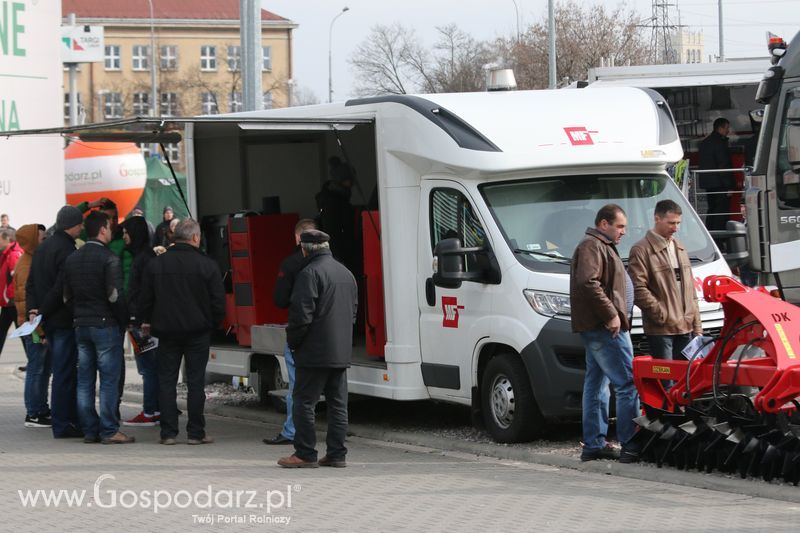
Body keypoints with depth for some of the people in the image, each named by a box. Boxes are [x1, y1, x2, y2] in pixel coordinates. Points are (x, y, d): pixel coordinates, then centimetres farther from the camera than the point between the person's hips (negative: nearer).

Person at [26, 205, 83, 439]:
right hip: (64, 319, -9)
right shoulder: (67, 250, -16)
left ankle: (71, 418, 22)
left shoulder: (43, 247, 13)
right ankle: (62, 424, -1)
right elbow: (61, 288, -21)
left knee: (64, 371, 16)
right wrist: (42, 311, -13)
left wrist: (33, 309, 3)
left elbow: (31, 283, 13)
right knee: (64, 373, -4)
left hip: (48, 321, 9)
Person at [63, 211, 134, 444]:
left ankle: (89, 430, 10)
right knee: (109, 380, -4)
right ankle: (109, 431, -5)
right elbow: (115, 295, -17)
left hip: (81, 326, 7)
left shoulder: (72, 259, 10)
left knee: (84, 381, 9)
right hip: (105, 324, -7)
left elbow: (67, 296, 12)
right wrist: (124, 319, -4)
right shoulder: (109, 259, -12)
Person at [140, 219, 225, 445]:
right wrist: (214, 323, 11)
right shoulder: (207, 265, -8)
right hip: (198, 332, -2)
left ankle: (168, 433, 4)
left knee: (166, 380, 7)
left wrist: (146, 321, 21)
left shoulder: (156, 263, -1)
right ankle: (196, 433, 2)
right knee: (195, 381, 2)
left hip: (167, 331, 2)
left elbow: (145, 298, 5)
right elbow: (218, 300, -6)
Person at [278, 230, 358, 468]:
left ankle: (305, 454, -2)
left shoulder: (310, 273, -14)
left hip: (315, 352, -8)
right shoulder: (346, 274, 15)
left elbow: (301, 314, -18)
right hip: (341, 353, 8)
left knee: (304, 402, -2)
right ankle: (337, 453, 11)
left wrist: (292, 342, -5)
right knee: (338, 403, 10)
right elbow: (353, 312, 22)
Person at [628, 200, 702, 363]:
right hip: (660, 330, -7)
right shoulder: (641, 250, -6)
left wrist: (697, 326, 16)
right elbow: (638, 289, -14)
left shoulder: (679, 248, 20)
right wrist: (662, 314, -15)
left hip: (685, 327, 7)